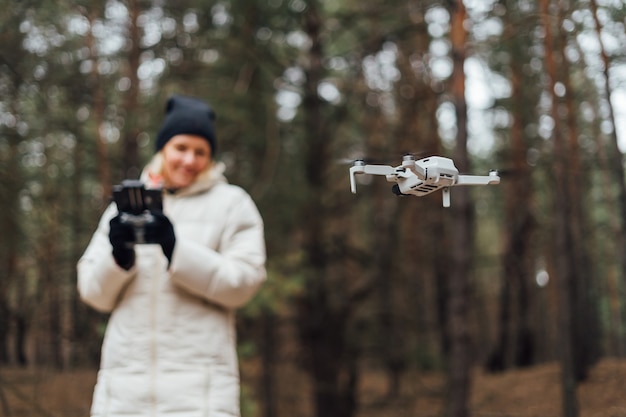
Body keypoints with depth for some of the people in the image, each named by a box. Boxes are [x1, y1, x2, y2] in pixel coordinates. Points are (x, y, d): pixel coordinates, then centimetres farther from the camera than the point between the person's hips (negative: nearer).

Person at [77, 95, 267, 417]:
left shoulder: (232, 203, 8)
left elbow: (243, 282, -4)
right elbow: (94, 293, 12)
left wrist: (177, 250, -16)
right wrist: (117, 256, -9)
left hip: (199, 376, -3)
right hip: (125, 378, 3)